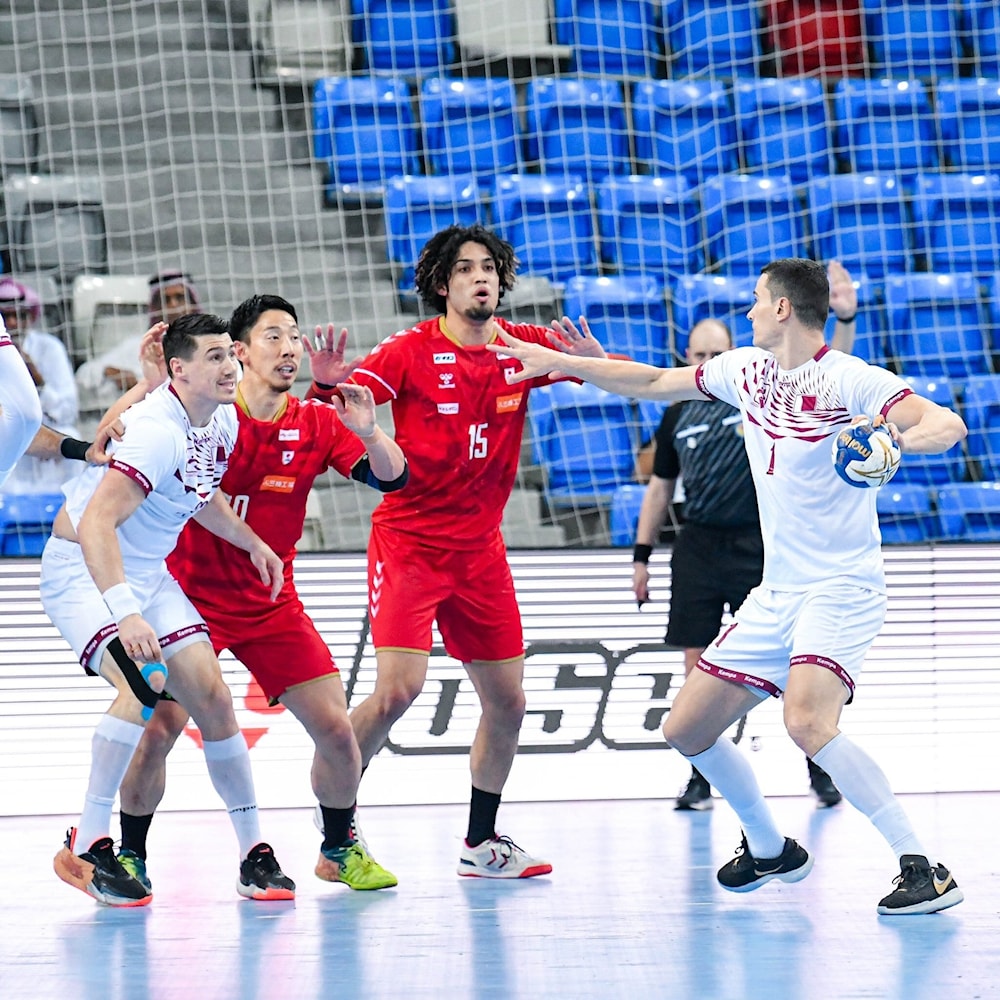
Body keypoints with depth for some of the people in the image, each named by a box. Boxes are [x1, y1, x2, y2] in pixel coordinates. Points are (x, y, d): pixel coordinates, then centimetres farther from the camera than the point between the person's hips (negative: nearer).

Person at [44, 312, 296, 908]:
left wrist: (252, 543, 20)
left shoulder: (223, 422, 0)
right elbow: (95, 523, -40)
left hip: (147, 572, 8)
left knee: (213, 697, -1)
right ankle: (86, 848, -19)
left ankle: (255, 854, 9)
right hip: (82, 569, -8)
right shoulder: (157, 432, -29)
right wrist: (124, 613, -49)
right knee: (142, 684, -29)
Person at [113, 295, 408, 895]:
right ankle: (130, 856, 5)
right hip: (190, 596, -3)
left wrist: (368, 430, -28)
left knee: (336, 728, -4)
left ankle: (340, 850, 19)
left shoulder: (316, 425, -2)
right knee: (158, 726, -16)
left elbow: (393, 479, -8)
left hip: (273, 605, 3)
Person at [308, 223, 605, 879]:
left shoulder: (524, 346, 2)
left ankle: (481, 842, 23)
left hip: (480, 549, 5)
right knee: (399, 690, -18)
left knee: (507, 702, 7)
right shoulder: (411, 352, -10)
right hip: (408, 542, -5)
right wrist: (329, 387, -41)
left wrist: (590, 355, -20)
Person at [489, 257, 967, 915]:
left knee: (806, 721, -32)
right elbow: (654, 383, 22)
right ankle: (770, 849, 30)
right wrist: (560, 363, 23)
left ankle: (924, 869, -24)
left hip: (842, 587, -8)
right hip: (776, 593, 8)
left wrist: (898, 439, -45)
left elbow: (948, 425, -24)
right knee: (686, 730, 9)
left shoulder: (849, 380, -14)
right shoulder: (746, 369, 9)